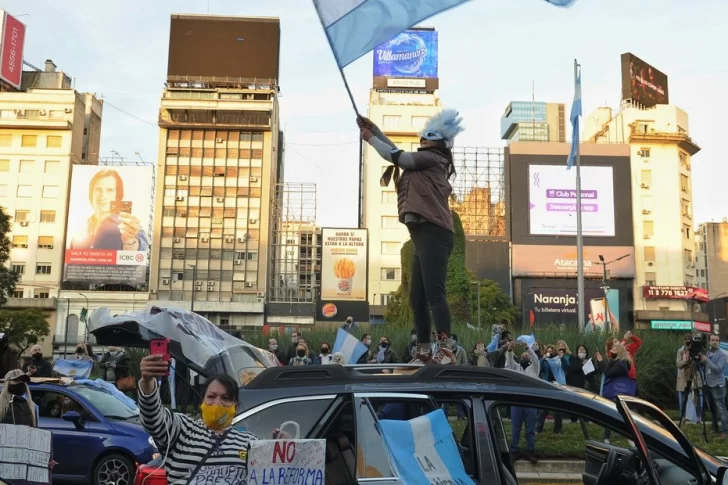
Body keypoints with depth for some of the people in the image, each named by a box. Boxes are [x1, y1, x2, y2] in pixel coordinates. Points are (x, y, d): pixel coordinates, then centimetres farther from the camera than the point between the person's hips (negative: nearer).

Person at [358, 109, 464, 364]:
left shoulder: (431, 158, 4)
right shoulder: (422, 165, 28)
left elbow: (396, 156, 1)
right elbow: (396, 152, 37)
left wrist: (370, 138, 15)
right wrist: (374, 129, 36)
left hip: (433, 233, -10)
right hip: (424, 236, 10)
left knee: (434, 292, -21)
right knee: (417, 298, 7)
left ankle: (446, 350, -29)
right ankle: (424, 353, 10)